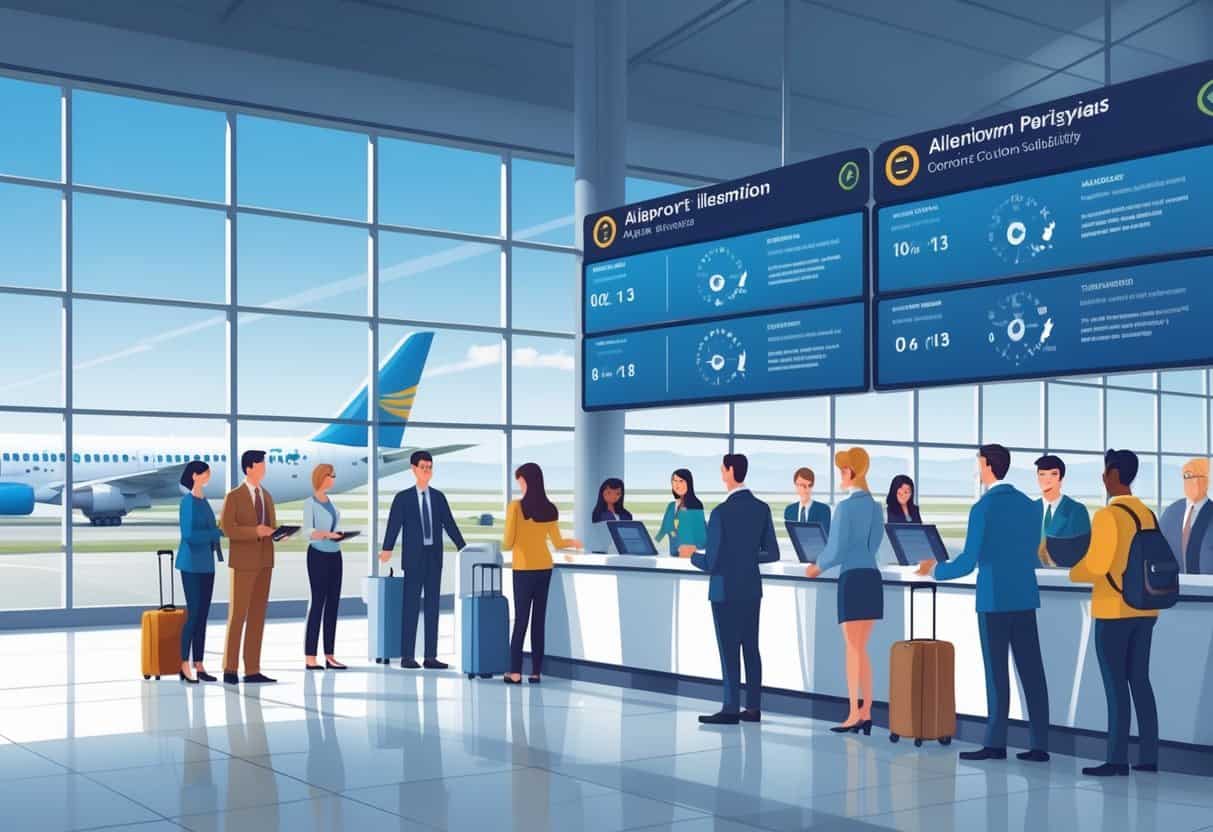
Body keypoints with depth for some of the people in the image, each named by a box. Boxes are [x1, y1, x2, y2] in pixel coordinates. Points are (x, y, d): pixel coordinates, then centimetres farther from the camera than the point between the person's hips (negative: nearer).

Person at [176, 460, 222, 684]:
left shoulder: (204, 501, 13)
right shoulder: (188, 501, -11)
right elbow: (188, 534, -19)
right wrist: (219, 532, -17)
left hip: (206, 564, 8)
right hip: (192, 565, -8)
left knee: (203, 615, 8)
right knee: (193, 614, -7)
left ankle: (199, 665, 11)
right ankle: (185, 666, -2)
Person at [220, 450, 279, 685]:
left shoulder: (267, 497, 14)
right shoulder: (233, 496, -5)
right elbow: (226, 528, -13)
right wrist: (254, 531, -23)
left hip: (265, 561, 6)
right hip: (244, 561, -6)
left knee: (257, 615, 5)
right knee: (238, 614, -2)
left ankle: (252, 671, 7)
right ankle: (230, 668, 6)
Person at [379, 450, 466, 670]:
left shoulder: (439, 497, 9)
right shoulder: (403, 498, -2)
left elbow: (449, 524, 10)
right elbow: (394, 525, -11)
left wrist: (463, 548, 5)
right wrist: (387, 549, -25)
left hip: (434, 558, 4)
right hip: (413, 558, -4)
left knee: (432, 607, 5)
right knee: (411, 607, -2)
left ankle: (431, 657, 8)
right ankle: (407, 656, 4)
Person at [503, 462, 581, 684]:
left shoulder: (516, 506, -12)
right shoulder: (550, 509, 1)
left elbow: (508, 542, -11)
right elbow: (557, 543, 4)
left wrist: (504, 545, 12)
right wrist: (572, 542, 25)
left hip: (523, 568, -4)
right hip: (544, 567, 4)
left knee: (521, 618, 2)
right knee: (539, 619, 9)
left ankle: (515, 672, 3)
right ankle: (536, 672, 11)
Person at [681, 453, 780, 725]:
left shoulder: (721, 512, -19)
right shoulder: (762, 508, 1)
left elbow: (712, 564, -17)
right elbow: (772, 553, 6)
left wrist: (691, 555, 2)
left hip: (726, 591, -6)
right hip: (752, 588, 6)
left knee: (729, 651, 0)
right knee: (751, 648, 11)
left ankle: (731, 709, 4)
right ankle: (753, 707, 15)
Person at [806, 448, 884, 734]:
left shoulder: (845, 507, -12)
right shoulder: (875, 507, 12)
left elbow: (837, 550, -13)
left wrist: (818, 567, 8)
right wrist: (825, 565, 18)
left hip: (852, 579, -7)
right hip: (872, 577, 7)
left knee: (853, 649, -3)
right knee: (862, 650, 12)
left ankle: (854, 716, -3)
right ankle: (866, 714, 11)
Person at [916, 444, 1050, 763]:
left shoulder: (983, 508, -12)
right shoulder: (1030, 505, 7)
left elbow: (968, 562, -13)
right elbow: (1033, 556, 14)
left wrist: (936, 569, 4)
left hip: (994, 599, -5)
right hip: (1025, 597, 5)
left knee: (997, 672, 1)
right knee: (1031, 670, 5)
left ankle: (996, 743, 5)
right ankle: (1039, 744, 6)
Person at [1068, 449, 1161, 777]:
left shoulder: (1107, 515, -16)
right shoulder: (1148, 514, 10)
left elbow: (1094, 565, -19)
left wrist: (1070, 568, 0)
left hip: (1114, 609, -8)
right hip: (1144, 608, 8)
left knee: (1115, 685, -3)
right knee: (1140, 681, 11)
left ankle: (1118, 759, -1)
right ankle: (1149, 756, 13)